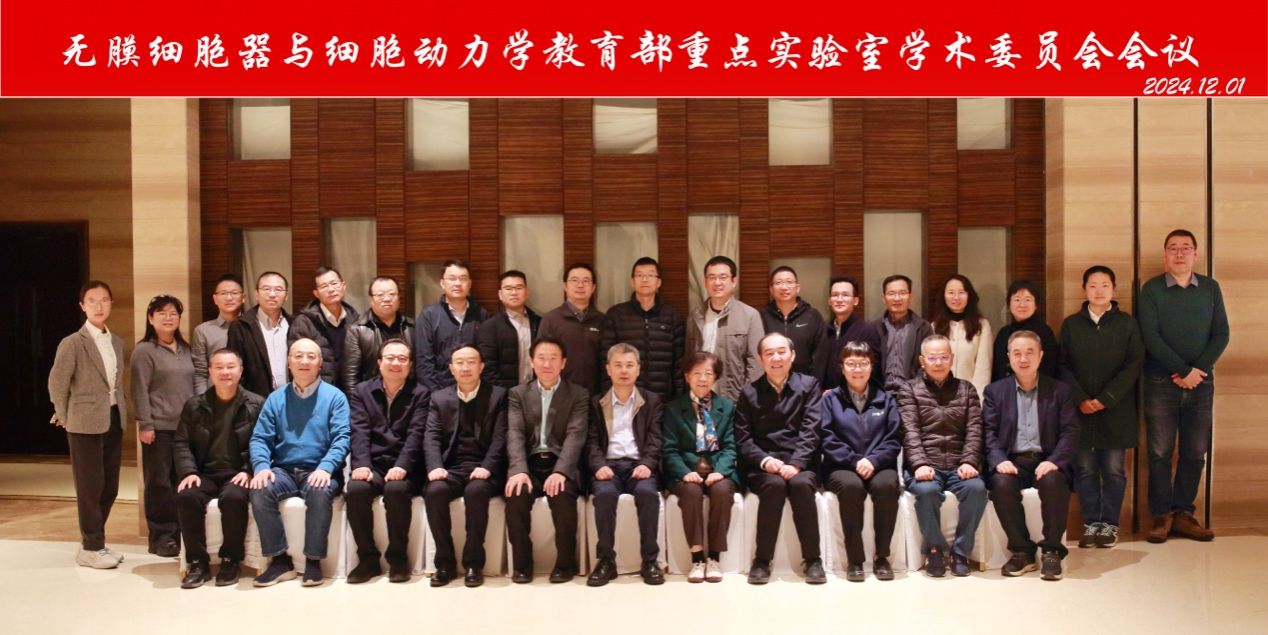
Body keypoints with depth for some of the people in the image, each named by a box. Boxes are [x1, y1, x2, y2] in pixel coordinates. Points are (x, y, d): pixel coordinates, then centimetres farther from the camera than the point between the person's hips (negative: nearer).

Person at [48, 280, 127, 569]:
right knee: (90, 487, 1)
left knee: (110, 487, 11)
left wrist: (121, 407, 10)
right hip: (86, 423, -6)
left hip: (114, 421, 6)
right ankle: (91, 549, 12)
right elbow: (56, 384, -8)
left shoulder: (117, 342, 11)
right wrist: (65, 417, -1)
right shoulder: (73, 342, -10)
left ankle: (94, 541, 25)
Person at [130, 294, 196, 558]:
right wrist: (145, 425, -12)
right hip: (159, 427, -5)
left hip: (186, 426, 5)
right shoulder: (144, 350, -2)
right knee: (159, 482, -1)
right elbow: (140, 390, -7)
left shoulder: (185, 349, 15)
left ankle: (181, 532, 13)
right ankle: (162, 536, 7)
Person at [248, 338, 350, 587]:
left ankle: (313, 560, -19)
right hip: (284, 470, 3)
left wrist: (325, 467, -22)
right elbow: (260, 438, 7)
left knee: (320, 492, -35)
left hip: (319, 472, -3)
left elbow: (341, 438, -5)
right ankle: (279, 559, -16)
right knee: (260, 490, -28)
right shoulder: (276, 398, 14)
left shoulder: (334, 396, 5)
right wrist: (262, 466, -14)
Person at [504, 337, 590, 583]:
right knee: (516, 494, -30)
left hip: (560, 464, -1)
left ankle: (565, 562, -13)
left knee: (562, 495, -33)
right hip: (530, 463, 1)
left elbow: (575, 435, -7)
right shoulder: (518, 394, 12)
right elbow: (515, 434, -2)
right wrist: (519, 470, -22)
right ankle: (522, 563, -12)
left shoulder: (578, 395, 7)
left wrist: (560, 471, -25)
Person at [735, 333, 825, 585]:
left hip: (800, 464, 0)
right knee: (775, 485, -33)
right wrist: (765, 460, -16)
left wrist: (795, 463, -18)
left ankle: (813, 559, -20)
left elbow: (810, 431, -3)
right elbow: (743, 438, 3)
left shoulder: (808, 385, 8)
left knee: (800, 484, -33)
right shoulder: (749, 392, 10)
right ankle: (762, 559, -22)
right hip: (762, 467, 0)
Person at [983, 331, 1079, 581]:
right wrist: (999, 460, -16)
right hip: (1012, 460, 1)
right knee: (1002, 484, -32)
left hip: (1045, 461, 0)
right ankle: (1022, 550, -15)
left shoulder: (1059, 390, 12)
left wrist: (1054, 461, -16)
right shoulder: (995, 391, 13)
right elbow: (989, 432, 4)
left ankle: (1051, 551, -17)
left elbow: (1070, 432, 3)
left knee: (1054, 482, -34)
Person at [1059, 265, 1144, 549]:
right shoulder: (1071, 324, 7)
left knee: (1113, 470, 4)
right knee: (1085, 469, 4)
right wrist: (1080, 399, -10)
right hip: (1080, 409, 1)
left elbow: (1134, 365, -3)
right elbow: (1064, 366, 3)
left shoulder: (1127, 323, 3)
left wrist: (1105, 399, -12)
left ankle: (1109, 523, 14)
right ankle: (1091, 522, 13)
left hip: (1116, 409, -1)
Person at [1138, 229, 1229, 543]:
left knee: (1195, 452, 5)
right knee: (1160, 452, -1)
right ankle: (1162, 516, 6)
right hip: (1160, 382, -3)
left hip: (1201, 382, 3)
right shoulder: (1151, 289, -1)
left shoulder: (1210, 288, 8)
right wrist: (1184, 371, -13)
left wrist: (1198, 369, -10)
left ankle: (1183, 513, 14)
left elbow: (1221, 334, 3)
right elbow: (1150, 337, -8)